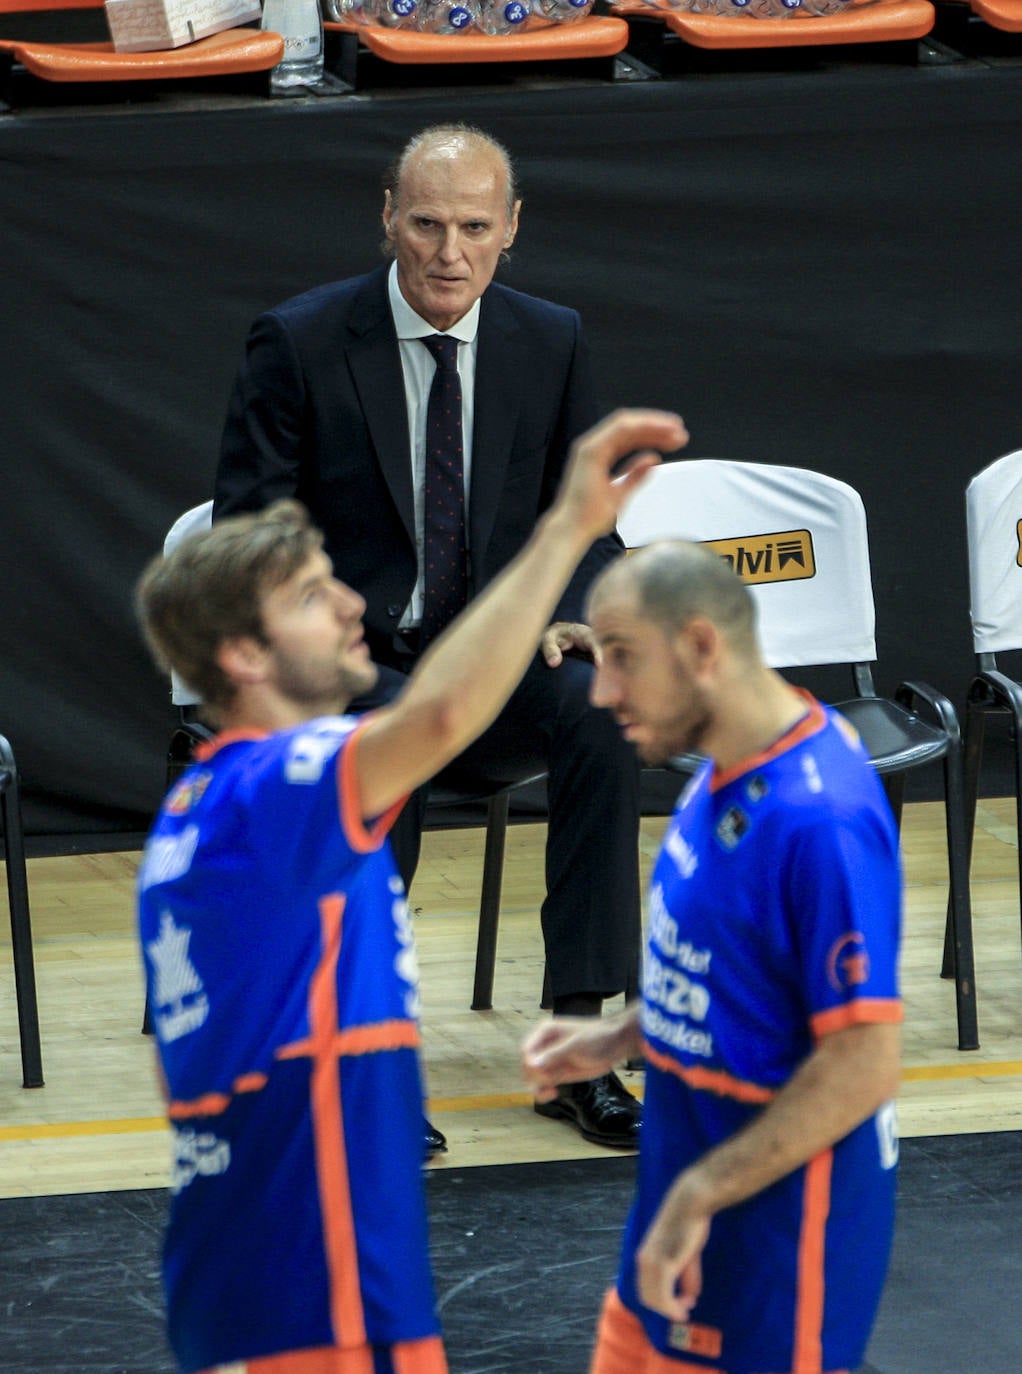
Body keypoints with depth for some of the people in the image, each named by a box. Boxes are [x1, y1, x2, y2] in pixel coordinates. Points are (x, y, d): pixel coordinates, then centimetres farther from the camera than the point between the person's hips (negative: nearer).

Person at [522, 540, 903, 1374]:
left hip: (776, 1230, -9)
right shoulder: (724, 776, 5)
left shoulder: (819, 818, -25)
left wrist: (699, 1196, -24)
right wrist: (620, 1039, 9)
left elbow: (864, 1063, -26)